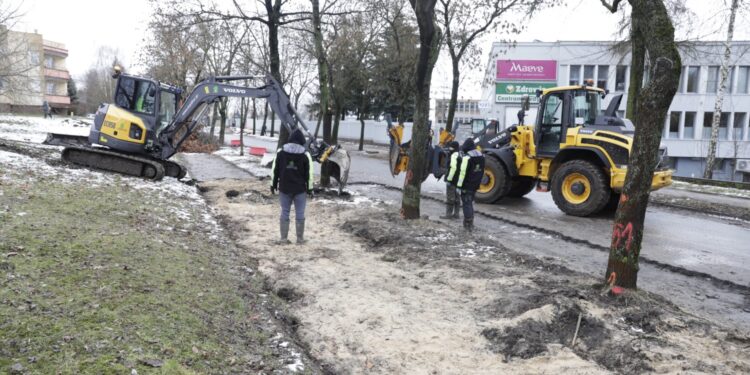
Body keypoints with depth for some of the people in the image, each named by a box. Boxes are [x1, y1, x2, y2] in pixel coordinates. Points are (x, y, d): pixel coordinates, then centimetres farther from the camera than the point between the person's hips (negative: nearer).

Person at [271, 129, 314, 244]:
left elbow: (275, 170, 4)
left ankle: (283, 238, 9)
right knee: (300, 214, 7)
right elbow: (309, 174, -4)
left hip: (284, 188, 2)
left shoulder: (280, 152, 1)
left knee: (284, 213, 8)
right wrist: (310, 188, 4)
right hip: (300, 189, -2)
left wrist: (273, 185, 12)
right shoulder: (305, 155, -6)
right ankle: (300, 238, 12)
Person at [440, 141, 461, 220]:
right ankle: (456, 214, 19)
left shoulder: (454, 155, -16)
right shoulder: (459, 155, 15)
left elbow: (453, 168, -25)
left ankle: (448, 214, -3)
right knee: (457, 197, 14)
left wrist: (449, 178, -22)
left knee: (450, 197, -5)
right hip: (458, 180, 10)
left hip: (452, 180, -10)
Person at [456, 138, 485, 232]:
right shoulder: (481, 156, 9)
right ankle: (470, 223, 25)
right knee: (470, 203, 19)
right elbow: (482, 171, 15)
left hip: (467, 185, -8)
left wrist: (459, 185, -17)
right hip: (475, 185, 8)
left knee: (467, 204, -1)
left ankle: (468, 225, -1)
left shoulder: (467, 157, -18)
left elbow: (463, 172, -21)